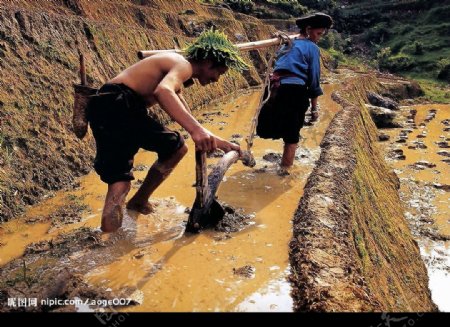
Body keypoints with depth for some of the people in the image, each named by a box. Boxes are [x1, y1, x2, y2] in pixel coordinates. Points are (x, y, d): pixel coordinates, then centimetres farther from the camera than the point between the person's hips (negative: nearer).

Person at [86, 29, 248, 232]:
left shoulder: (177, 72, 25)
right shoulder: (184, 65, -5)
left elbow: (187, 118, 30)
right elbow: (162, 91, -29)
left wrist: (216, 141, 29)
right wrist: (195, 129, -37)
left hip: (128, 109, 9)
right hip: (114, 105, -9)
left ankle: (138, 202, 20)